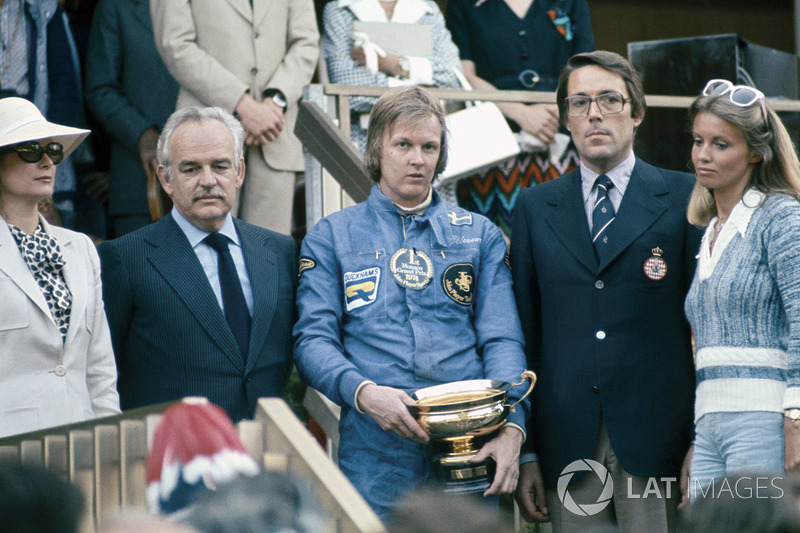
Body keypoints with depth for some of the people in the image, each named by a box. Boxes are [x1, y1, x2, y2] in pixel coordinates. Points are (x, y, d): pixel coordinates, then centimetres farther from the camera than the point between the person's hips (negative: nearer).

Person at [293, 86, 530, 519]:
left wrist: (511, 427, -11)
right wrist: (362, 392, -20)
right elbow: (313, 339, 0)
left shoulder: (479, 235, 14)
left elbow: (502, 339, 6)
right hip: (375, 456, -1)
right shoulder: (329, 238, 9)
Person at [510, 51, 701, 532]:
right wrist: (524, 452, 5)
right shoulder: (535, 208, 13)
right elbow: (524, 330, 11)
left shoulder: (685, 199, 5)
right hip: (569, 446, 2)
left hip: (657, 441, -2)